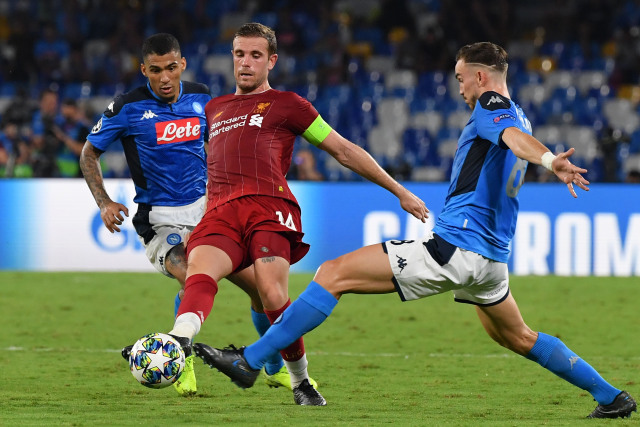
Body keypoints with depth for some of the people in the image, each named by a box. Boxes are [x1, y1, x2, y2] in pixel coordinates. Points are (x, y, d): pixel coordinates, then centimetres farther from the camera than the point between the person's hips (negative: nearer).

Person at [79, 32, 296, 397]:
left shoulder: (201, 98, 4)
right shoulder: (129, 107, -7)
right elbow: (89, 153, 5)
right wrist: (104, 202, -7)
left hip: (206, 210, 5)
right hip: (162, 221, -4)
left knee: (261, 285, 0)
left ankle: (276, 369, 25)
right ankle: (183, 365, -7)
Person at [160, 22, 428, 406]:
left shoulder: (286, 104, 18)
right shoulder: (214, 109, 32)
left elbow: (345, 151, 19)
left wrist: (400, 192, 18)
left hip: (269, 207, -3)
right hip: (220, 213, 3)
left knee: (273, 297, -24)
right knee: (200, 271, -29)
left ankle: (301, 382, -3)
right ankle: (176, 344, -57)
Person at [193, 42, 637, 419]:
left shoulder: (492, 106, -8)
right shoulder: (518, 115, 20)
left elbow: (517, 139, -30)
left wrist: (549, 160, -49)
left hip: (452, 248, -9)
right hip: (491, 258, 9)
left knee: (333, 274, -10)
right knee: (518, 338, 30)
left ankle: (250, 360, -14)